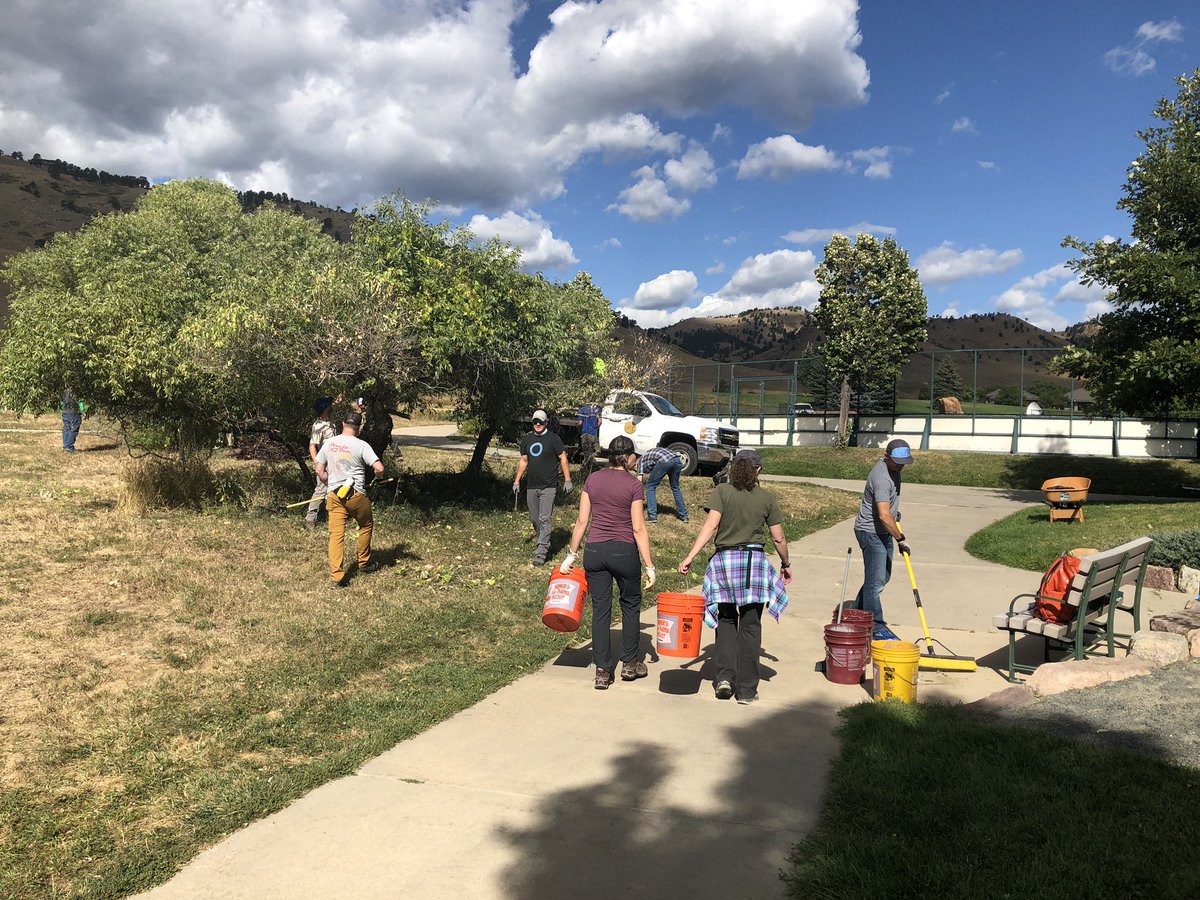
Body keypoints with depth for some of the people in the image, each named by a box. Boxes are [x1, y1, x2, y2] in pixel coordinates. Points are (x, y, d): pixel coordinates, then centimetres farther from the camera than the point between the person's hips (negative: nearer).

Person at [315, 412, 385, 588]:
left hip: (333, 495, 3)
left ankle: (336, 576, -5)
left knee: (336, 534, 1)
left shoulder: (329, 443, 6)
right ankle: (364, 563, 31)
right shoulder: (361, 445, -8)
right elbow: (379, 469, -15)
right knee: (366, 526, 21)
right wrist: (376, 474, 8)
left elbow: (320, 471, 10)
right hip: (355, 495, -3)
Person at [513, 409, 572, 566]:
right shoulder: (526, 440, 12)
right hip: (531, 486, 6)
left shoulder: (553, 438, -3)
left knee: (545, 518, -11)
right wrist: (517, 481, 15)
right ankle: (545, 544, 28)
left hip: (548, 486, -6)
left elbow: (563, 459, -2)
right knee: (534, 519, 10)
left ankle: (541, 553, -11)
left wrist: (567, 480, -7)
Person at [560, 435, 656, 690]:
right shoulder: (634, 484, -8)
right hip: (624, 552, -3)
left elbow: (582, 521, 3)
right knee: (631, 604, 18)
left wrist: (571, 555, 11)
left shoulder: (592, 479, 3)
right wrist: (649, 566, -6)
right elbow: (638, 529, -10)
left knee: (600, 610, 9)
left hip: (595, 551, 3)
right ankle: (630, 663, 25)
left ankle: (602, 671, 10)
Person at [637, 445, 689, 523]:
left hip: (664, 462, -6)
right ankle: (684, 516, 28)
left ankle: (652, 516, 9)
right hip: (677, 460, 6)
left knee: (650, 486, 14)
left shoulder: (640, 461, 24)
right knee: (675, 488, 25)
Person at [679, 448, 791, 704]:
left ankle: (725, 676, 4)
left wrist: (690, 556, -14)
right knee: (750, 626, 7)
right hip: (755, 562, 0)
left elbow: (710, 525, -12)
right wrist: (786, 564, 24)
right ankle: (746, 689, 10)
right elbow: (778, 538, 7)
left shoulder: (721, 492, 0)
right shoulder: (766, 498, 4)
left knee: (726, 621, 17)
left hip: (724, 560, 0)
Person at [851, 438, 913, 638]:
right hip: (871, 533, -10)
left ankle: (858, 614, 29)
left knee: (883, 577, 18)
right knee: (875, 581, -7)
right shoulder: (881, 478, -27)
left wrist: (895, 511, 20)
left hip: (883, 532, 10)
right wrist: (900, 539, -28)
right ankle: (875, 626, 0)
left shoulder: (893, 467, 5)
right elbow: (884, 516, -33)